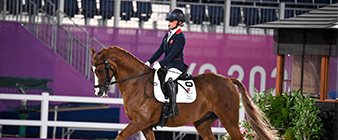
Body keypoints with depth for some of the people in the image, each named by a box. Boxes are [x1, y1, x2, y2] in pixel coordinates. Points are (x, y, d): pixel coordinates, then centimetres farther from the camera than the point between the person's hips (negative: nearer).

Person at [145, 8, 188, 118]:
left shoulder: (180, 37, -10)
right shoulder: (168, 35, 16)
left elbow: (173, 54, -19)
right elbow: (160, 50, 17)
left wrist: (160, 64, -25)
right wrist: (150, 62, 7)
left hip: (177, 65, -9)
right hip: (167, 65, 9)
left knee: (169, 80, -34)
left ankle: (173, 108, -34)